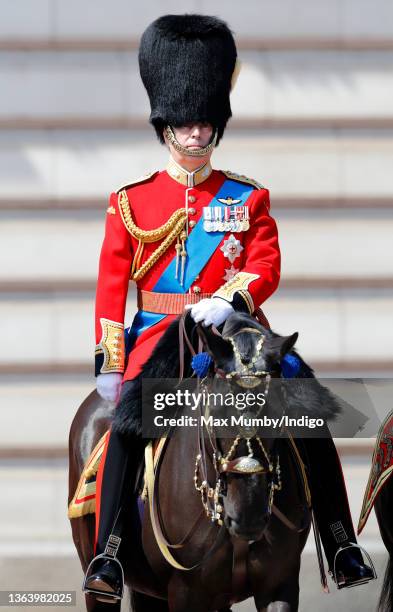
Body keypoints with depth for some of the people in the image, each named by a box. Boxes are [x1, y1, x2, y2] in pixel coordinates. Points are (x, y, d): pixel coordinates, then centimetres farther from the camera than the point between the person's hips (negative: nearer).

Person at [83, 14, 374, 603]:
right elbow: (112, 285, 6)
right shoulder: (132, 201, 9)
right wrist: (108, 364, -2)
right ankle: (109, 554, -29)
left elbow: (267, 266, 0)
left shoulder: (248, 198, 11)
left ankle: (340, 542, -5)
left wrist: (230, 298, -21)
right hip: (158, 332, -1)